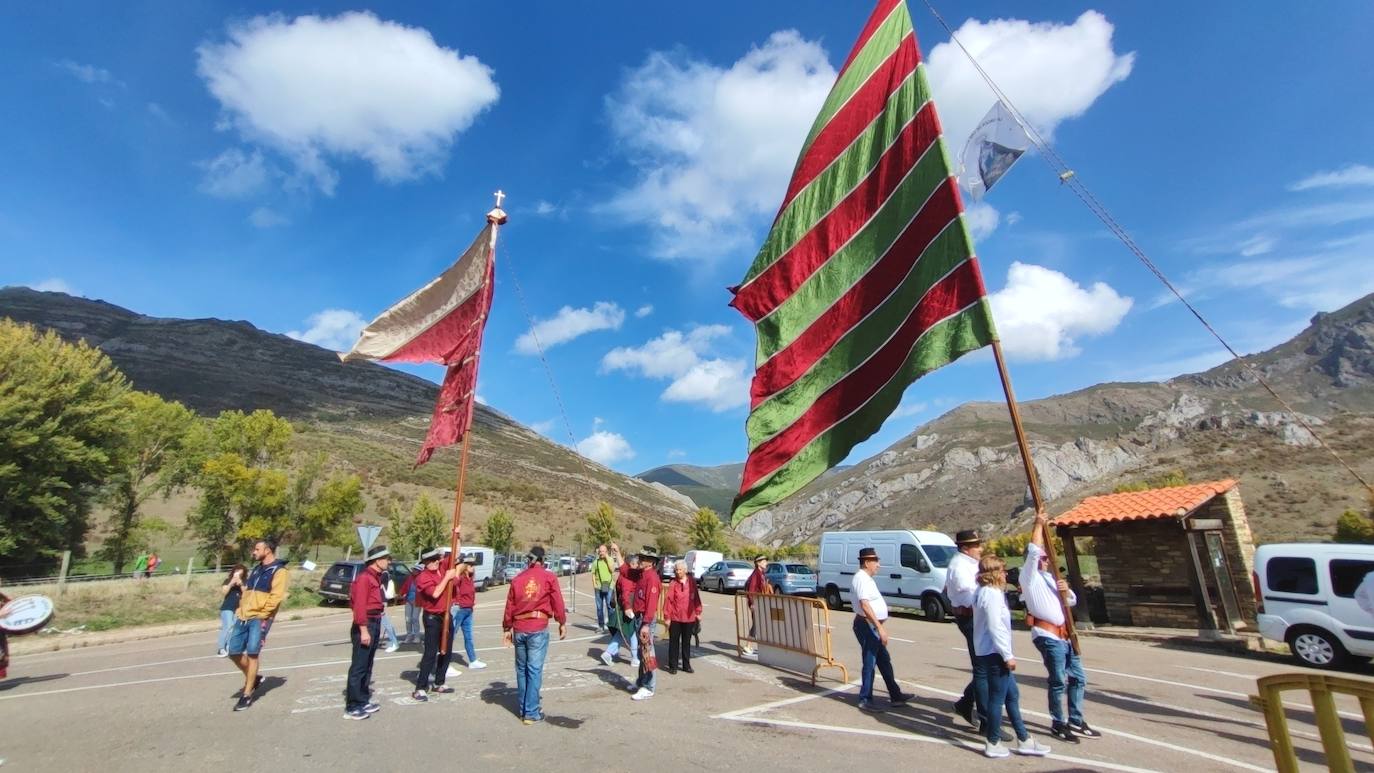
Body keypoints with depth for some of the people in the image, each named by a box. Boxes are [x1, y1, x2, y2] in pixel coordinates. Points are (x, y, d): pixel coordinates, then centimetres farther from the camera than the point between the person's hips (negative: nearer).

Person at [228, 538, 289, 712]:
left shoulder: (279, 571, -9)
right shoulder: (256, 569, 18)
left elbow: (276, 597, -16)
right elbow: (247, 591, 22)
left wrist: (262, 616, -18)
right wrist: (240, 611, 11)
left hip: (259, 619, -8)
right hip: (243, 617, 8)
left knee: (252, 653, -7)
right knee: (234, 652, 7)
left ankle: (247, 695, 4)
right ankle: (253, 678, 30)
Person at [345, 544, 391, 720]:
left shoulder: (376, 577, 14)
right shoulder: (364, 578, -16)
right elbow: (359, 606, -22)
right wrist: (363, 630, -24)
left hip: (375, 624, 10)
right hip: (365, 626, -10)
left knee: (367, 666, 16)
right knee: (358, 667, -4)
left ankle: (363, 701, 25)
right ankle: (352, 707, 2)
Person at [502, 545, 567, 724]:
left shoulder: (517, 579, 7)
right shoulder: (548, 577, -3)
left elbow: (510, 605, 9)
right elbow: (557, 602, -2)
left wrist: (507, 628, 17)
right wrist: (562, 623, 8)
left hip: (519, 629, 4)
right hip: (538, 628, -4)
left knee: (521, 669, 16)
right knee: (534, 670, 1)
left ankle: (524, 709, 25)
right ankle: (531, 712, 3)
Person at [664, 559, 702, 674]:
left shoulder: (692, 581, 0)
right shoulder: (673, 583, -9)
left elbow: (696, 597, 7)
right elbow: (668, 600, -8)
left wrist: (698, 612, 8)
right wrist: (667, 616, -9)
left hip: (689, 617, 3)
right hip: (675, 618, -2)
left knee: (687, 642, 13)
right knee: (674, 642, 6)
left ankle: (686, 665, 25)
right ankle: (673, 666, 17)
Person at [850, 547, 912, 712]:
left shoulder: (865, 578, 14)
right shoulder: (862, 579, -18)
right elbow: (865, 606, -28)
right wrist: (880, 627, -29)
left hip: (872, 626, 10)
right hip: (867, 626, -10)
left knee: (884, 660, 17)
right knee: (870, 663, -2)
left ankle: (895, 695, 28)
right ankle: (865, 700, 7)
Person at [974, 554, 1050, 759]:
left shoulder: (982, 592, 12)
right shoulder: (992, 594, -20)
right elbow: (995, 627, -22)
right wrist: (1008, 655, -18)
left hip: (987, 652, 10)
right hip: (996, 653, -10)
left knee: (1012, 695, 18)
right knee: (997, 698, 2)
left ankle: (1024, 740, 28)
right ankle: (993, 744, 14)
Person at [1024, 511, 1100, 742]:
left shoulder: (1050, 577, 23)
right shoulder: (1030, 576, -4)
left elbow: (1072, 601, 24)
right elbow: (1033, 550, -20)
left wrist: (1066, 591, 0)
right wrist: (1039, 523, -14)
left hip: (1064, 634, 8)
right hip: (1047, 635, -8)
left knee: (1078, 677, 13)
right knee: (1058, 681, -4)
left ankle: (1076, 720, 27)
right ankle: (1058, 724, 10)